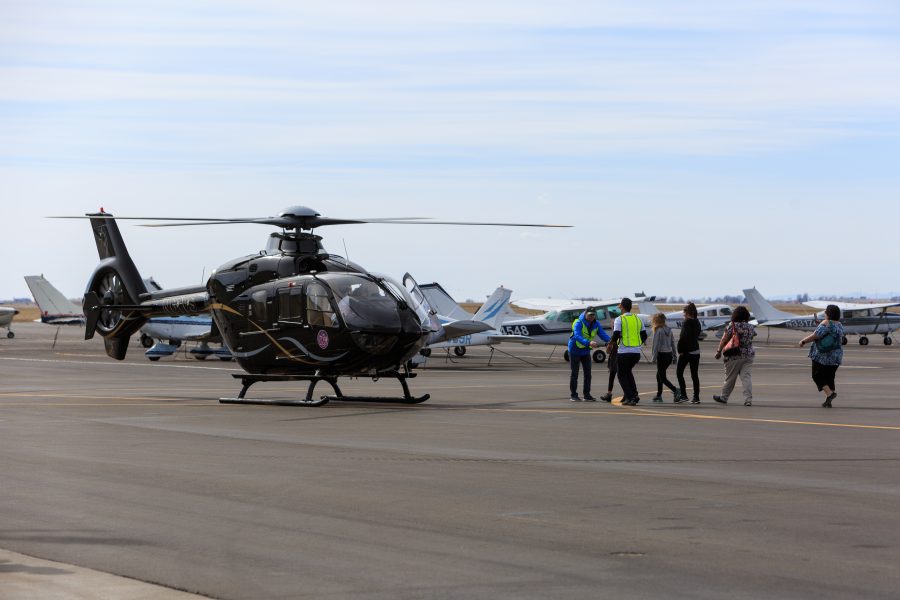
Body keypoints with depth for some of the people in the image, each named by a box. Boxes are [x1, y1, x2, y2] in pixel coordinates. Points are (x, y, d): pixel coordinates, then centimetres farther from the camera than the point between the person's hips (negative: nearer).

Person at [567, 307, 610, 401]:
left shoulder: (596, 324, -3)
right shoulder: (578, 323, -23)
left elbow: (602, 334, -11)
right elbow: (577, 336, -38)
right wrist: (589, 343, -53)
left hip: (586, 351, 5)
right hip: (575, 350, -5)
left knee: (588, 373, 2)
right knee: (574, 373, -1)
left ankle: (587, 395, 7)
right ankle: (573, 395, 6)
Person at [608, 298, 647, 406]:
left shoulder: (619, 319, -6)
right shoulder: (638, 319, 11)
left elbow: (616, 335, -14)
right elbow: (644, 336, 13)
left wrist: (611, 343, 4)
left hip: (624, 352, -5)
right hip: (636, 352, 5)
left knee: (622, 375, 8)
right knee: (628, 371, 25)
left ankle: (630, 398, -4)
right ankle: (634, 394, 11)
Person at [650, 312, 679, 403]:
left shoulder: (658, 331, -13)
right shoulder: (669, 330, 9)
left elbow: (656, 345, -14)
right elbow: (673, 343, 12)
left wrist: (653, 358, -10)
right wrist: (674, 355, 17)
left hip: (661, 355, -8)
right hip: (669, 355, 8)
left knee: (662, 377, -4)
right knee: (659, 375, 20)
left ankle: (675, 390, -24)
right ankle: (659, 395, 21)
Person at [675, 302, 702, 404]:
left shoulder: (686, 322, -13)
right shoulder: (697, 322, 10)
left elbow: (683, 337, -19)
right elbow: (697, 336, 13)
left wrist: (680, 350, -11)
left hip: (686, 351, -7)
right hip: (696, 351, 7)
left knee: (679, 372, 2)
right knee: (694, 374, 8)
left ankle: (683, 395, -4)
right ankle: (696, 397, 6)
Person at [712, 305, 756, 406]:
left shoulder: (731, 326, -10)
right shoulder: (751, 327, 4)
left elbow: (724, 340, -10)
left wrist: (719, 351, -3)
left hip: (734, 356, -4)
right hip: (748, 355, 4)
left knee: (730, 378, 7)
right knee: (746, 377, 0)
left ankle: (723, 397, 21)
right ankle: (748, 399, -10)